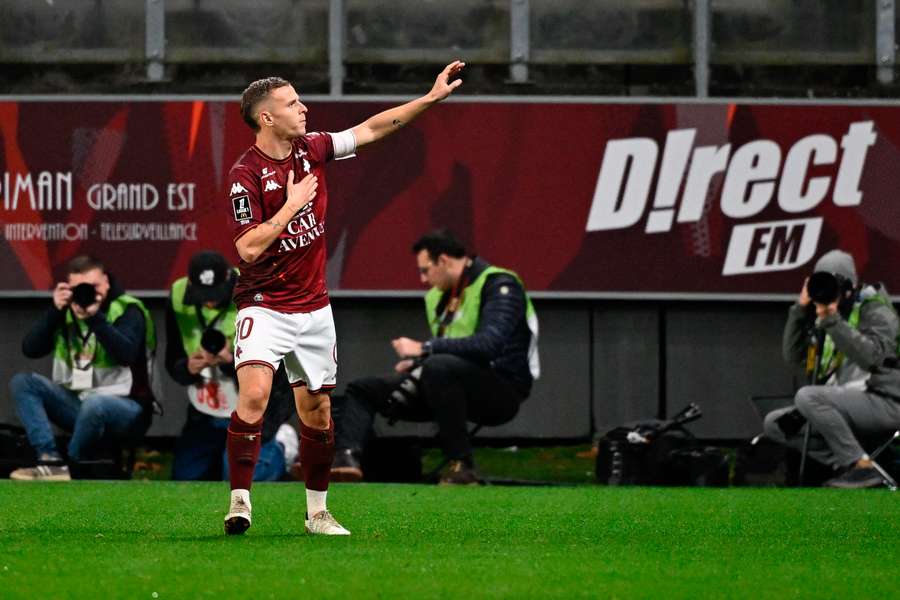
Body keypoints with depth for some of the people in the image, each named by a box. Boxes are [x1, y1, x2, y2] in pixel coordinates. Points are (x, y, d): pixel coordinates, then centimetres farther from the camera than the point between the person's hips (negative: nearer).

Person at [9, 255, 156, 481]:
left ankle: (71, 468, -14)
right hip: (77, 402, 6)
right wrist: (56, 310, -16)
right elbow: (31, 350, -5)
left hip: (124, 405, -6)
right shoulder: (67, 311, 7)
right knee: (22, 382, -9)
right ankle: (51, 460, -24)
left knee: (94, 404, -40)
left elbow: (127, 354, -26)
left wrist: (95, 316, -33)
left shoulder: (127, 310, -7)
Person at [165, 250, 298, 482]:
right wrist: (188, 368, -26)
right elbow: (172, 362, -2)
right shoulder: (178, 297, -9)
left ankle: (279, 448, 15)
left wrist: (231, 362, -40)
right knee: (184, 477, 7)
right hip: (206, 411, 5)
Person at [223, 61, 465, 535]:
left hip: (314, 308, 6)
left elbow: (370, 130, 12)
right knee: (254, 394, -24)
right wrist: (292, 204, -18)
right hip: (265, 308, -6)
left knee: (317, 409, 9)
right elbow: (248, 248, -22)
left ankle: (317, 512, 20)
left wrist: (431, 98, 9)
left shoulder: (311, 149, 3)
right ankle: (240, 501, -21)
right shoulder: (245, 175, -15)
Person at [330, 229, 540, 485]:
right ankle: (348, 458, -21)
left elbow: (489, 344, -26)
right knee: (361, 389, 6)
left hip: (501, 393, -9)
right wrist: (414, 362, 3)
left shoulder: (499, 285, -11)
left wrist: (424, 349, -23)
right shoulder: (438, 296, 15)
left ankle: (461, 465, -32)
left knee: (440, 367, -39)